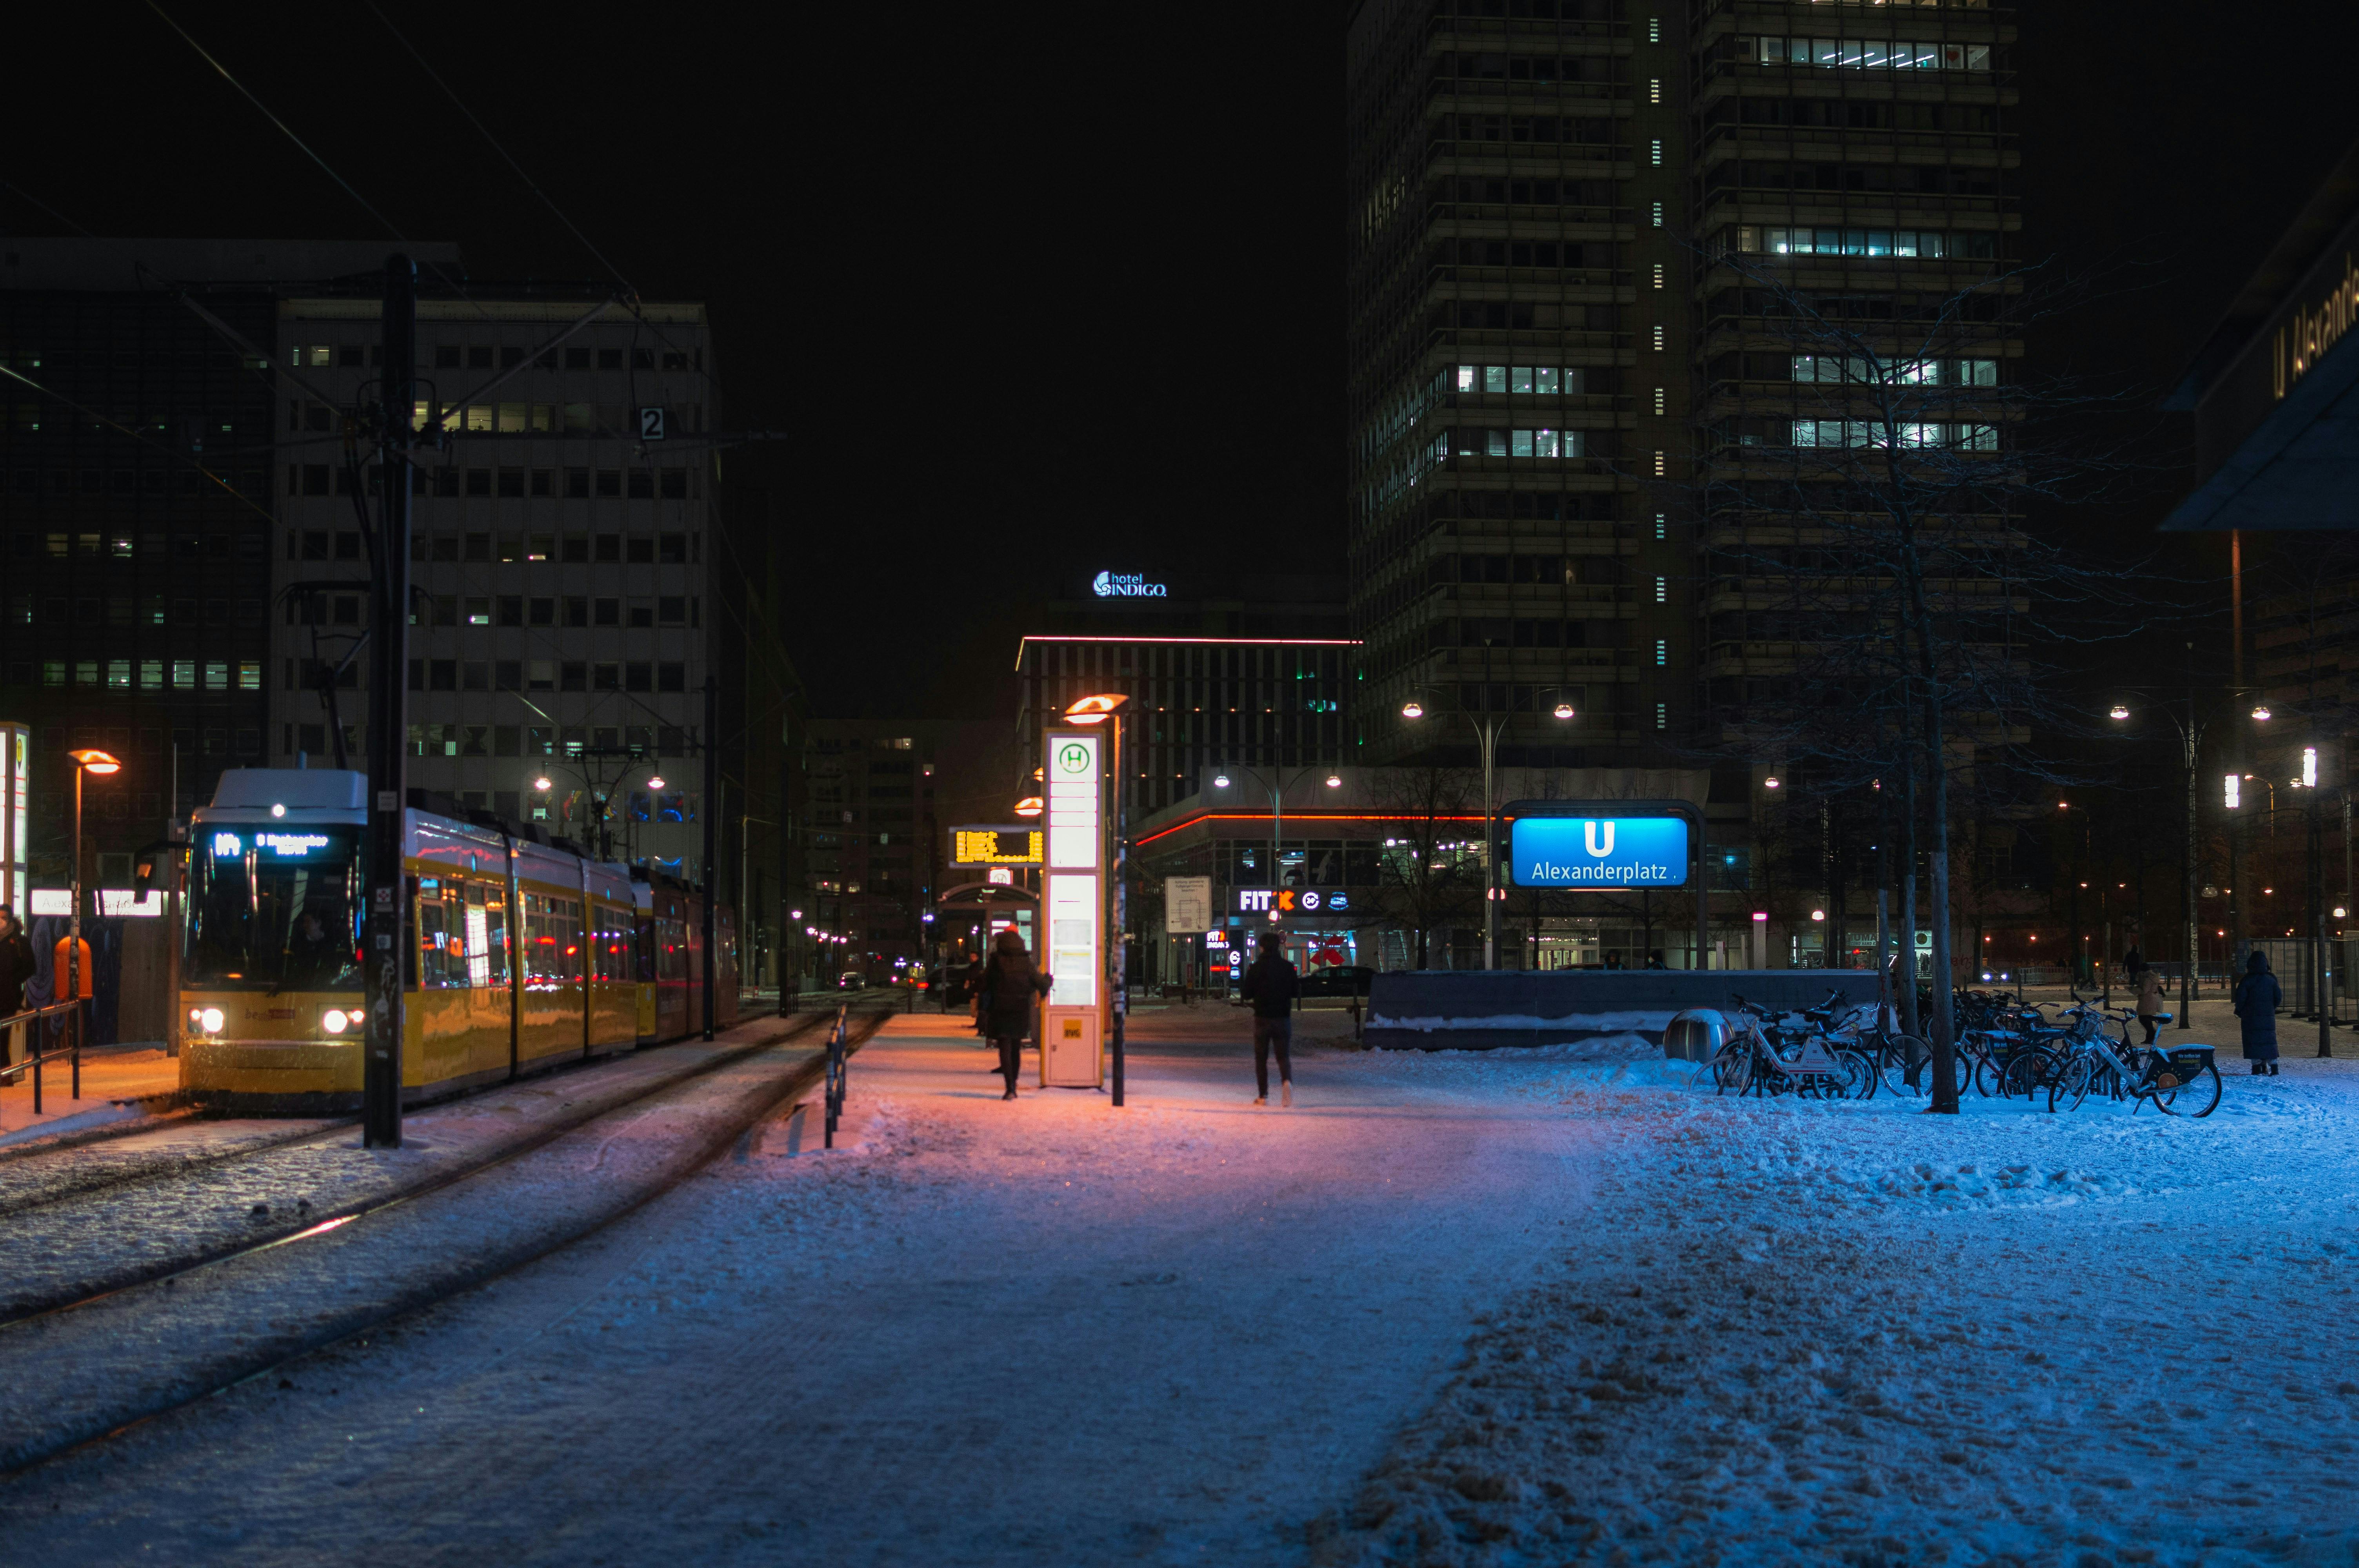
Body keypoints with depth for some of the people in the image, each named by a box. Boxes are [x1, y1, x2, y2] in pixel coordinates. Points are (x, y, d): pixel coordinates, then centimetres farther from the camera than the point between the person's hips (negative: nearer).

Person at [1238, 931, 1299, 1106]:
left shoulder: (1255, 969, -7)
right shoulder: (1288, 967, -3)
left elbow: (1247, 995, -5)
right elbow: (1296, 992, 2)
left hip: (1262, 1018, -1)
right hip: (1283, 1018, 1)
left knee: (1261, 1059, 10)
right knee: (1284, 1056, 6)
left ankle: (1263, 1096, 8)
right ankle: (1287, 1082, -23)